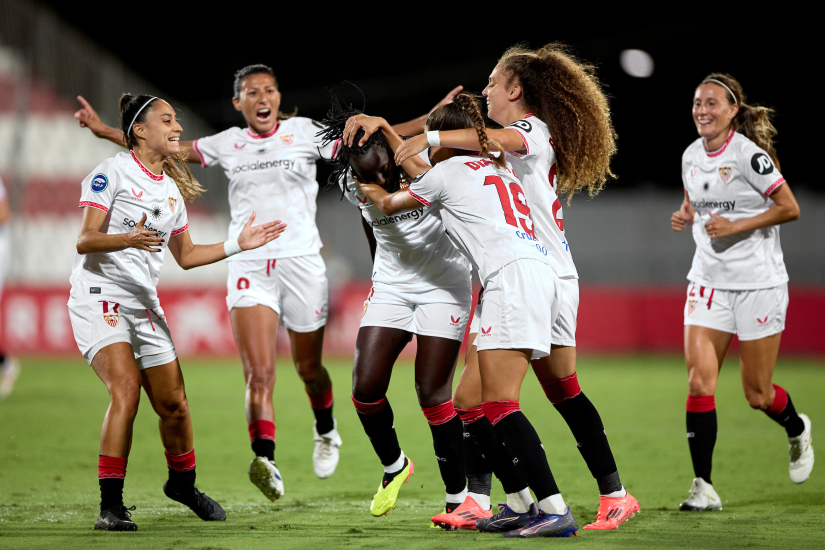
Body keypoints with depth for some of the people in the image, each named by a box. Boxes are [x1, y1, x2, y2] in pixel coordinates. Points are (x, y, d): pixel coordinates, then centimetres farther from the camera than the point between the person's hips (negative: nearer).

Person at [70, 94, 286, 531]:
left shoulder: (171, 188, 15)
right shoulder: (112, 172, -8)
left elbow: (185, 256, 24)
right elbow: (84, 241, -15)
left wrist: (239, 244, 16)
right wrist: (129, 239, -32)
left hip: (144, 305, 7)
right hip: (98, 297, -7)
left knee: (173, 403, 6)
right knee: (126, 389, -24)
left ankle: (182, 483, 33)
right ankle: (110, 507, -23)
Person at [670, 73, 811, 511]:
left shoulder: (749, 155, -14)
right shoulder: (691, 156, 6)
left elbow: (790, 209, -13)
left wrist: (735, 226, -21)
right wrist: (684, 216, 0)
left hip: (758, 282, -5)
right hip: (708, 281, 5)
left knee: (757, 395, 3)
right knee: (699, 380, -11)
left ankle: (797, 430, 38)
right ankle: (704, 487, -7)